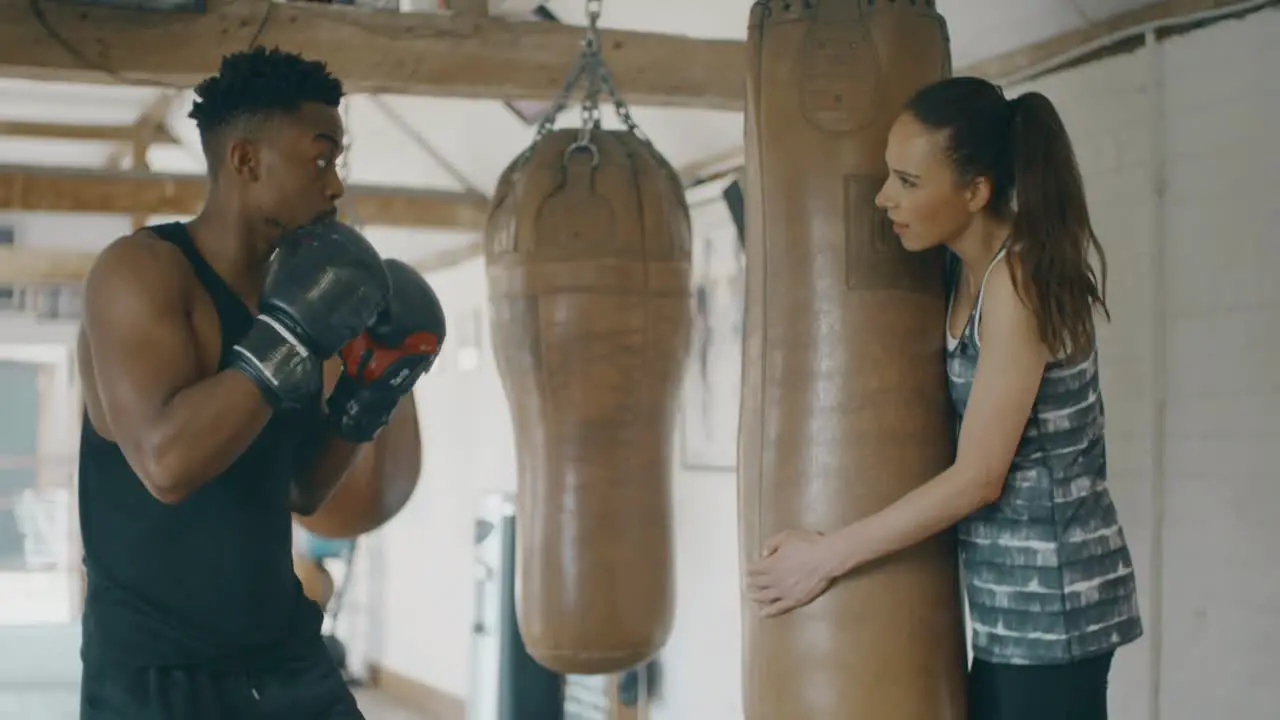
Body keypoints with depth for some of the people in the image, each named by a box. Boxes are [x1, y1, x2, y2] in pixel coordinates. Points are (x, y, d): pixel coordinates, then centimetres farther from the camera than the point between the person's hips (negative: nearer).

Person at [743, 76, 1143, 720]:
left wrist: (828, 555, -15)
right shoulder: (969, 269, 7)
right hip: (1013, 599, 9)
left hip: (1049, 598, -9)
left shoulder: (1018, 279, -19)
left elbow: (977, 478, -19)